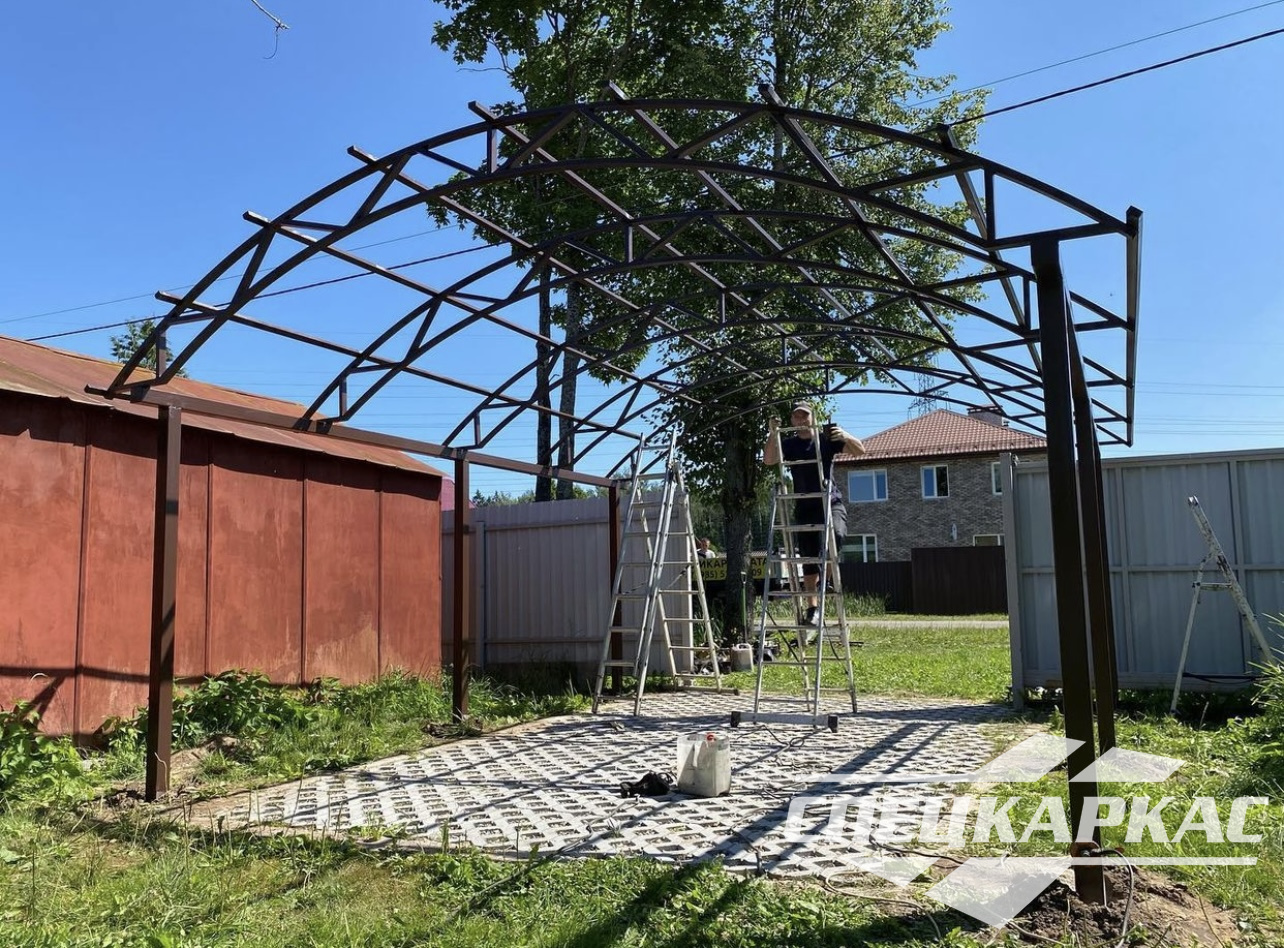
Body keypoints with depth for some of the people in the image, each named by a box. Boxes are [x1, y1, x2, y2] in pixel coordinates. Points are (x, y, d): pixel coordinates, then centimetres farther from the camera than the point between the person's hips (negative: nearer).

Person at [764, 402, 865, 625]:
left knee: (835, 534, -32)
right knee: (808, 559, 1)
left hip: (831, 502, -2)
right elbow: (769, 460, -11)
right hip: (804, 507, 2)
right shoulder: (788, 444, 5)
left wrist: (845, 437, -24)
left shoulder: (826, 439, 2)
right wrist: (773, 434, -25)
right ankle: (812, 608, 6)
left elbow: (859, 451, -4)